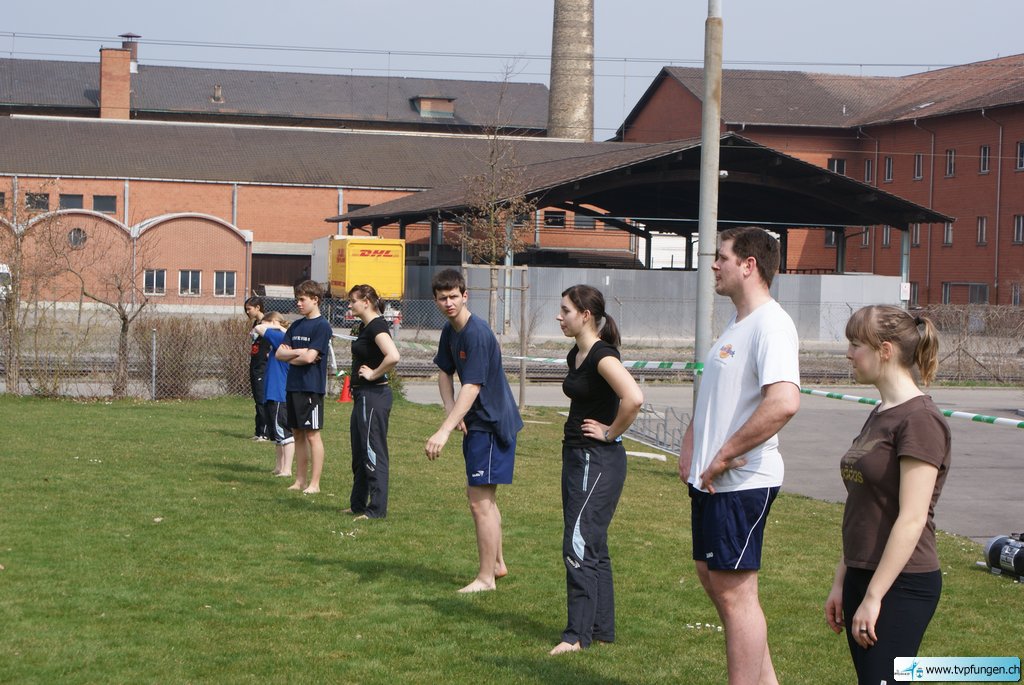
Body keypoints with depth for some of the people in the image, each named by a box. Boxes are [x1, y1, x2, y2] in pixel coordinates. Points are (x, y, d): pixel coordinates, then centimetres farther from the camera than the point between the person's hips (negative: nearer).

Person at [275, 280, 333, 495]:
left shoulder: (322, 326, -9)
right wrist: (298, 352, -8)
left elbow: (309, 358, -17)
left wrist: (290, 355, -1)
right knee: (298, 433, 10)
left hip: (311, 387, -8)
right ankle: (300, 480, 17)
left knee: (312, 434, -4)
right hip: (293, 386, 8)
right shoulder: (296, 326, 14)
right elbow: (279, 353, 9)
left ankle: (315, 483, -1)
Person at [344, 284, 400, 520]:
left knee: (373, 453, -6)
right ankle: (358, 505, 26)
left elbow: (393, 356, -33)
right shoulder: (364, 326, 13)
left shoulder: (377, 326, -17)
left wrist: (374, 374, -20)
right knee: (359, 454, 17)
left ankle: (377, 509, -2)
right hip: (362, 395, 11)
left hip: (374, 395, -11)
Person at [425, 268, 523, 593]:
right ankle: (497, 563, 35)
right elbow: (444, 373, 15)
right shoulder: (450, 331, 7)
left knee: (480, 501, -8)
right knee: (483, 497, 21)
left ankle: (486, 578, -1)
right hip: (476, 424, 10)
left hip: (493, 424, -10)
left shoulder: (476, 334, -23)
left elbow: (472, 387, -29)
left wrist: (444, 431, -35)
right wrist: (451, 411, -5)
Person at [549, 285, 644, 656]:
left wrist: (610, 432, -20)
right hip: (576, 457, 10)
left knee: (578, 547, -9)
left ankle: (577, 635, -6)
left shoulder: (602, 356, -17)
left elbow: (634, 398, -32)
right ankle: (602, 628, 20)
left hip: (599, 461, -10)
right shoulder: (576, 355, 11)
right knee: (593, 546, 13)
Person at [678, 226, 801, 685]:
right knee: (711, 576, 18)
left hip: (741, 482, -11)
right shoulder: (736, 325, 15)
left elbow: (783, 402, -33)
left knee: (735, 593, -7)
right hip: (710, 479, 11)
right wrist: (690, 445, 12)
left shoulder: (771, 324, -18)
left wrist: (724, 456, -25)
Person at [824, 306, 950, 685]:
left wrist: (873, 597, -20)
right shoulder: (880, 415, 13)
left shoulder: (919, 419, -16)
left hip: (901, 584, -9)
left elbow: (912, 519, -20)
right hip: (863, 577, 9)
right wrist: (842, 583, 17)